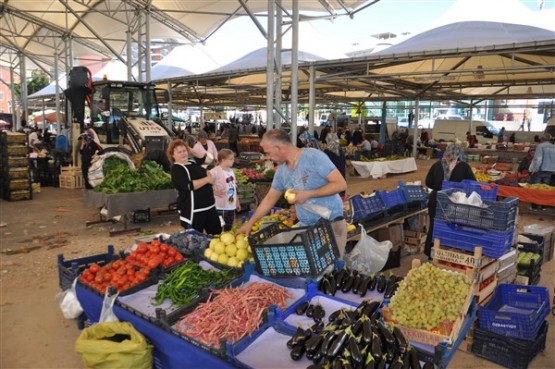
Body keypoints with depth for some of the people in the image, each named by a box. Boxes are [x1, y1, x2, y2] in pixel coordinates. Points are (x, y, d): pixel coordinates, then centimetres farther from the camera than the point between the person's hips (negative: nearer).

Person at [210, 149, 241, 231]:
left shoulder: (231, 171, 10)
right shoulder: (215, 171, -15)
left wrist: (237, 202, 19)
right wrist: (215, 192, -23)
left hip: (231, 206, 7)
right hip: (221, 207, -7)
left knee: (228, 230, 17)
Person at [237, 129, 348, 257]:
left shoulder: (313, 156, -16)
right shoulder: (281, 171, 4)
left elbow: (341, 184, -17)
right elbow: (269, 198, 15)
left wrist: (308, 194, -21)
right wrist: (249, 223, 16)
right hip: (305, 226, 5)